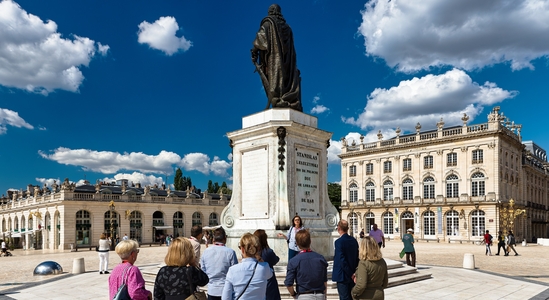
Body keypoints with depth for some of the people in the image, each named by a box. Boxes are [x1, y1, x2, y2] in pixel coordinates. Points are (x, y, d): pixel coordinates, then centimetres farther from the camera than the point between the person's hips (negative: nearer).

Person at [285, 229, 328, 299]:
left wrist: (293, 294, 8)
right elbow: (325, 281, 6)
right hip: (320, 296, 3)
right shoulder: (321, 258, -2)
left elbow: (288, 284, -11)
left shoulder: (293, 261, -10)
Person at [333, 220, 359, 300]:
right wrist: (353, 273, 10)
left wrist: (351, 274, -15)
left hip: (342, 276, -7)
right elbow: (357, 257, 8)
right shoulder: (354, 240, 3)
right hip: (352, 275, 7)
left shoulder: (339, 241, -18)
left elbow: (342, 260, -22)